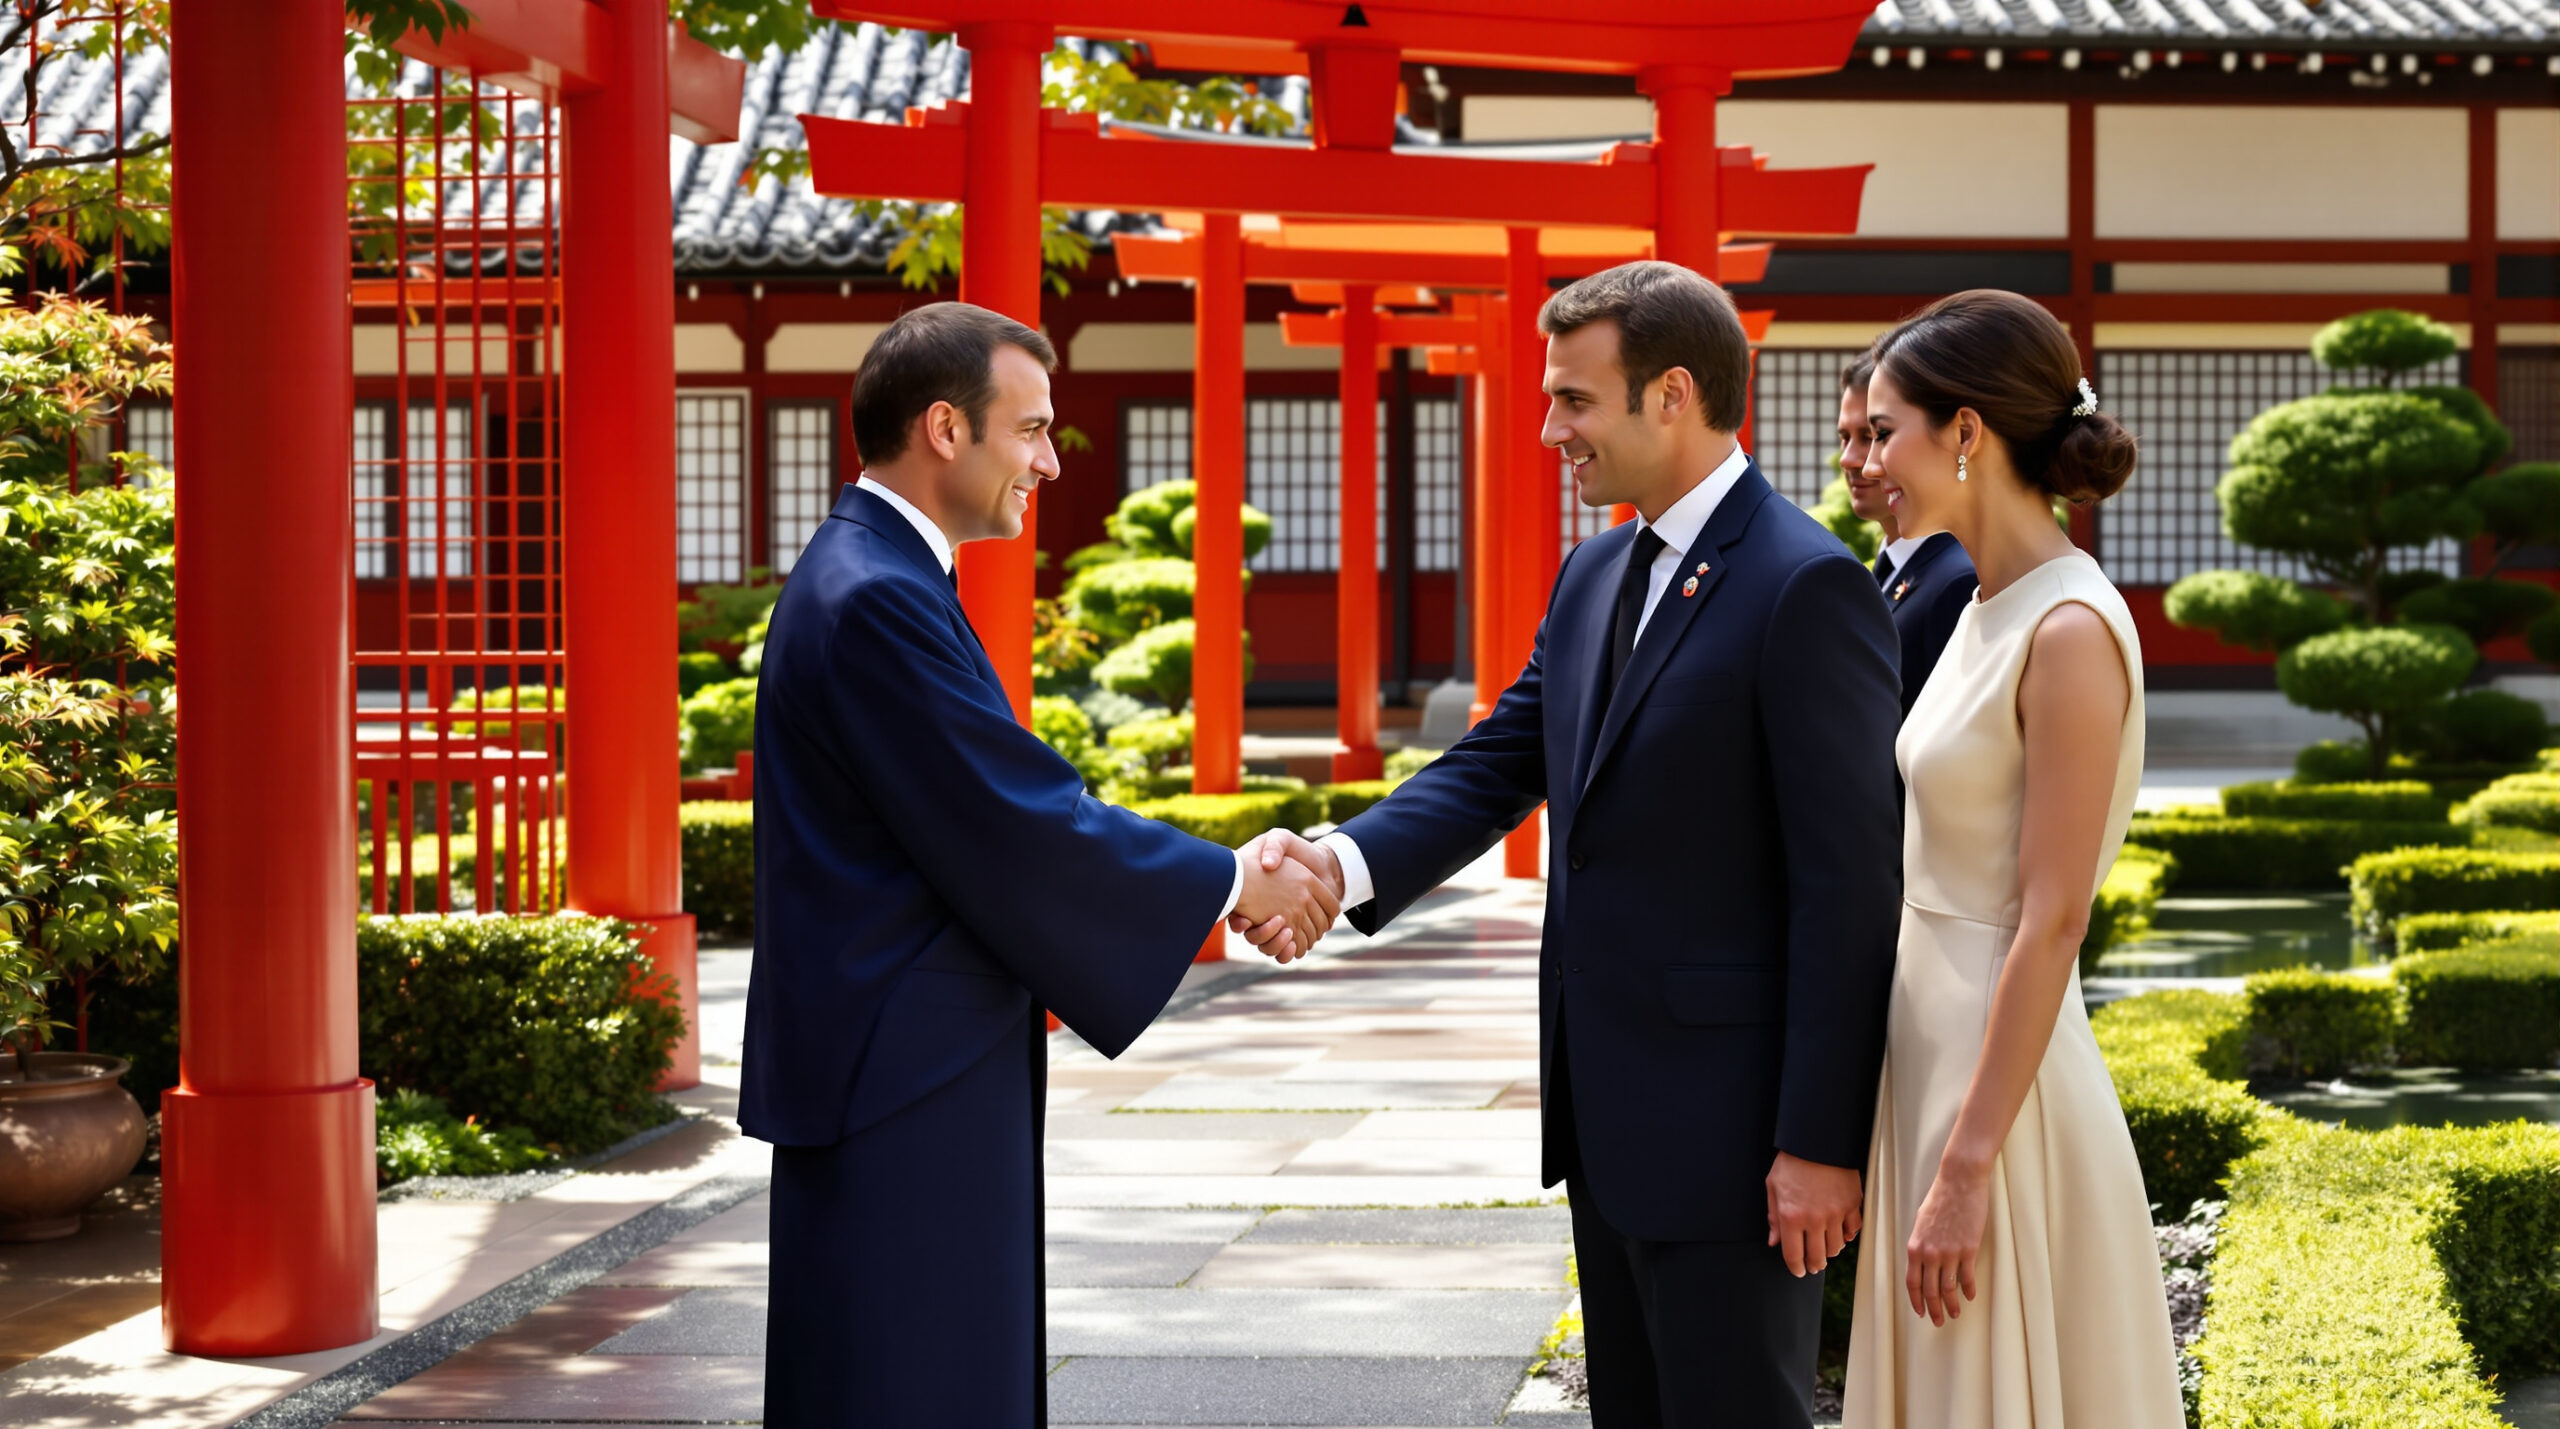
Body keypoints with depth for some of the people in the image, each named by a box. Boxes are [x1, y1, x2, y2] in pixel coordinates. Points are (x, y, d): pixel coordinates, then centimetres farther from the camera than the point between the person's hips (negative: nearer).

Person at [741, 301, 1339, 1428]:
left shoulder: (877, 579, 14)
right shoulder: (875, 601, -19)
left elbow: (1011, 802, 16)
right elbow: (1017, 827, -20)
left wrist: (1225, 888, 8)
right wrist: (1229, 883, -8)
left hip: (919, 1074, 11)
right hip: (899, 1086, -11)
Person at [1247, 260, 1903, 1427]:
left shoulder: (1806, 587, -16)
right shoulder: (1595, 576, 12)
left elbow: (1851, 883, -18)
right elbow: (1498, 765, 9)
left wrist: (1820, 1142, -19)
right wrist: (1348, 862, -11)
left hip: (1726, 1127, -9)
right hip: (1608, 1113, 9)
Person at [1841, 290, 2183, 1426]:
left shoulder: (2070, 634, -17)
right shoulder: (1979, 613, 11)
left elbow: (2051, 923, -20)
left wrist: (1968, 1165, -20)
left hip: (2001, 1077, -9)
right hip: (1924, 1057, 9)